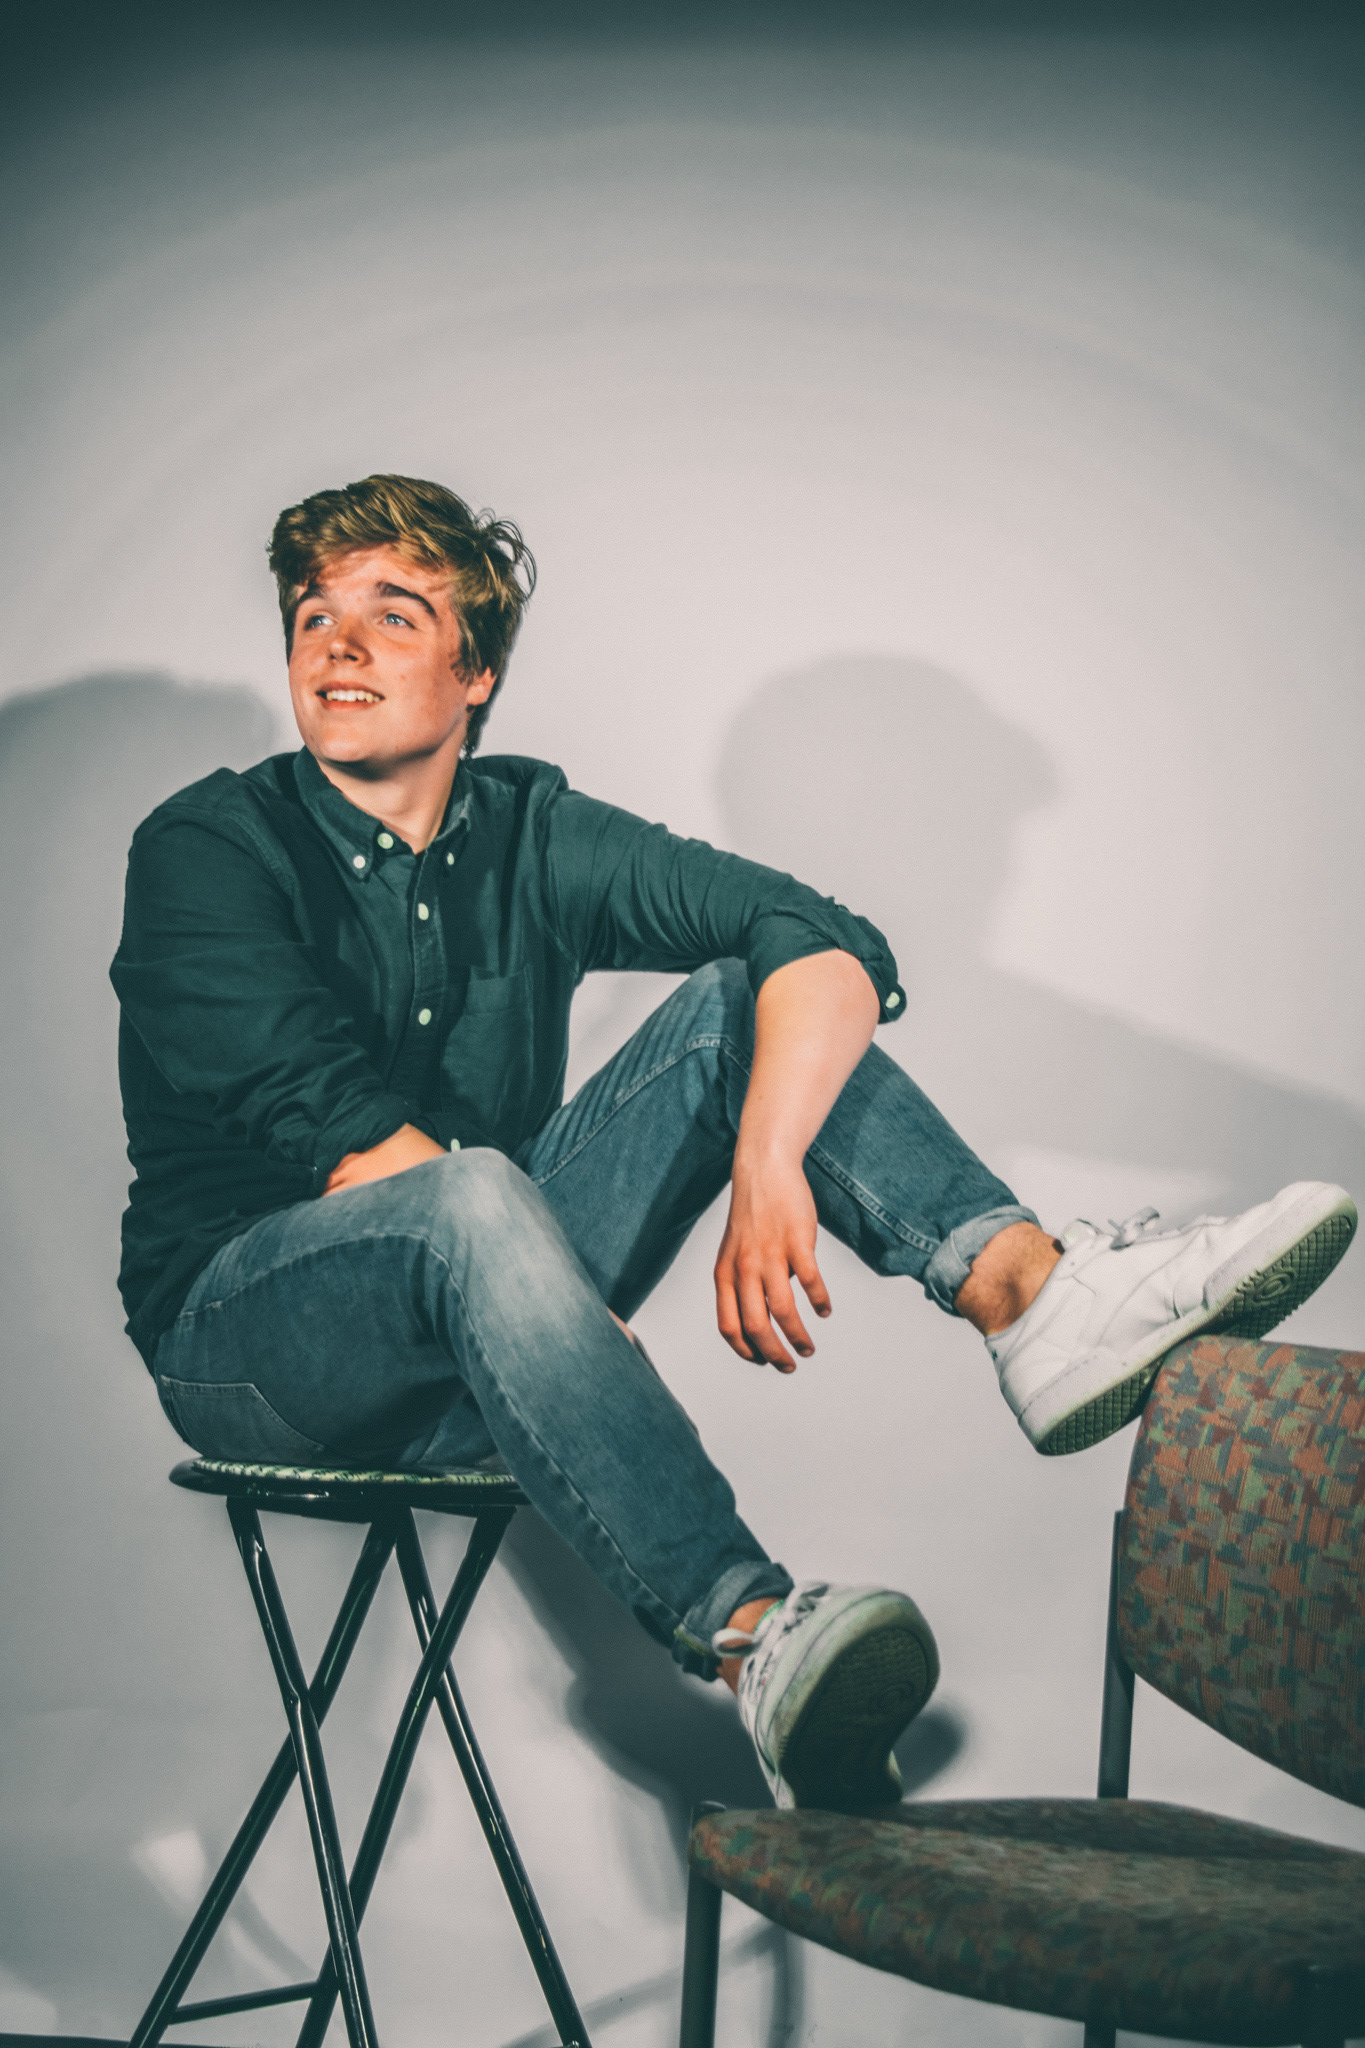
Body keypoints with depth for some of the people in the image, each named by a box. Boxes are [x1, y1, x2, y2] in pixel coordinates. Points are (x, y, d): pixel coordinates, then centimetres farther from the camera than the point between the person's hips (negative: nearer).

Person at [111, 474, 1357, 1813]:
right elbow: (343, 1136, -19)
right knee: (474, 1201, -38)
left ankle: (1029, 1292, -32)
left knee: (733, 1004, -11)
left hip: (476, 1331, 4)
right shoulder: (203, 852, -8)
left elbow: (832, 948, -11)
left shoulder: (532, 837, 2)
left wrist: (767, 1166, -29)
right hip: (243, 1338, -4)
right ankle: (761, 1651, -53)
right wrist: (581, 1299, -22)